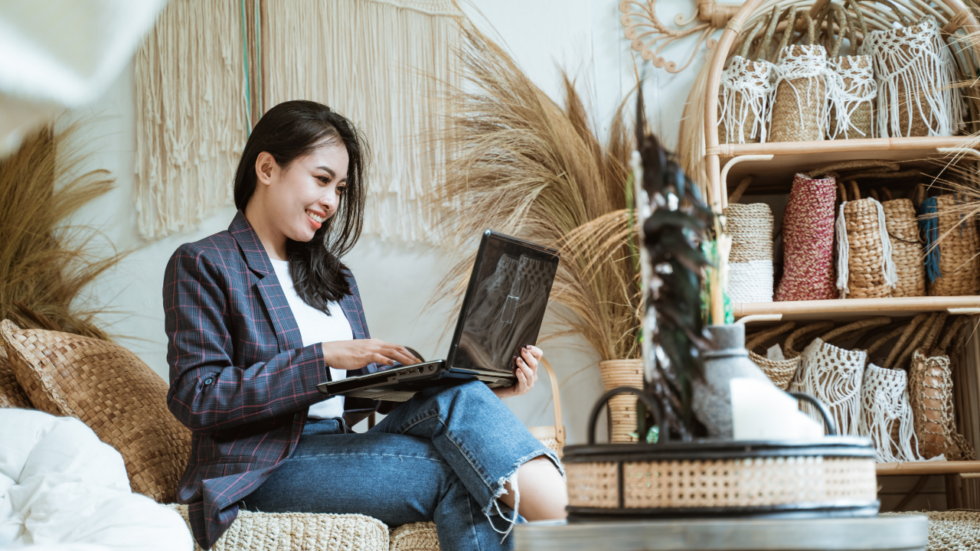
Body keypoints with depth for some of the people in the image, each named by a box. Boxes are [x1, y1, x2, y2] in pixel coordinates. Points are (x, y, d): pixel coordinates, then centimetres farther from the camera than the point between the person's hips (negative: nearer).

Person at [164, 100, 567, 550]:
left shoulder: (334, 277, 24)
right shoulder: (201, 265, 1)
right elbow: (195, 398, -11)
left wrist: (484, 391, 1)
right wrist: (324, 357, -18)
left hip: (341, 452, 5)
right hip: (264, 473, -5)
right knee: (459, 475, -29)